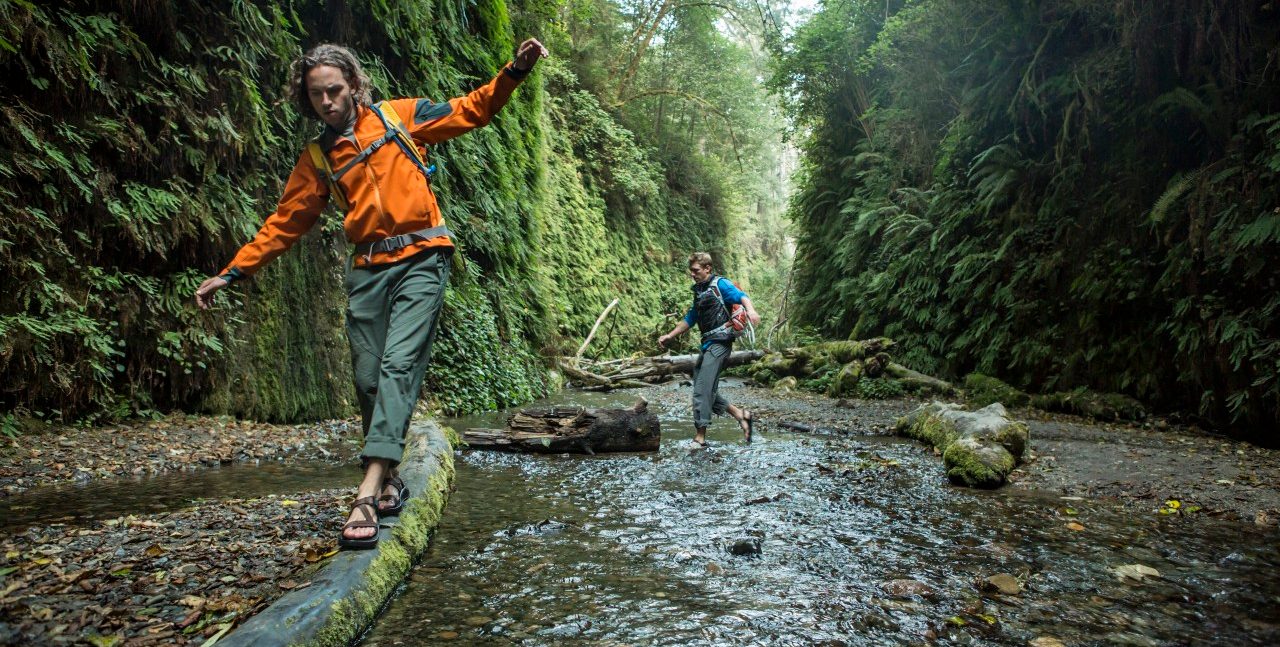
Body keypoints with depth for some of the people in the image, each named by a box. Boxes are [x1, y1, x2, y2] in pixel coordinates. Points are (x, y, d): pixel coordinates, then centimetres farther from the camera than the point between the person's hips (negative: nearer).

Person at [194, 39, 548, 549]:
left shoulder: (399, 116, 8)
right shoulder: (316, 159, 14)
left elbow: (471, 111, 10)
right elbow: (283, 224, 15)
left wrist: (516, 70, -3)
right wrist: (229, 274, 11)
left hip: (420, 259, -4)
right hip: (367, 268, 4)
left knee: (399, 365, -16)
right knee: (368, 379, 3)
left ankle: (368, 493, -21)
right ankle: (389, 478, 20)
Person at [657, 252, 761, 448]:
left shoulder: (720, 284, -4)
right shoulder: (699, 291, 21)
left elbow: (741, 296, -20)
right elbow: (690, 319, 28)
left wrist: (750, 309, -41)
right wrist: (670, 336, 24)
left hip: (720, 342, -9)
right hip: (707, 344, 9)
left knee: (702, 390, -13)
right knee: (706, 390, 7)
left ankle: (700, 437, -9)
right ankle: (741, 415, 15)